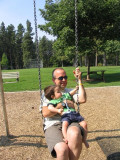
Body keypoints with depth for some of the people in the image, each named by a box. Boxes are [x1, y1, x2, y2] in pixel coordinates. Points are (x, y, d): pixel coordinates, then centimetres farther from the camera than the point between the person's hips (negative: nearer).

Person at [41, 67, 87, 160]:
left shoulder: (70, 92, 20)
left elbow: (82, 100, -1)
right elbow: (45, 113, -1)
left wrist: (79, 80, 1)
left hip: (70, 123, 2)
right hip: (53, 125, -2)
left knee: (74, 133, -35)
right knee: (62, 149, -31)